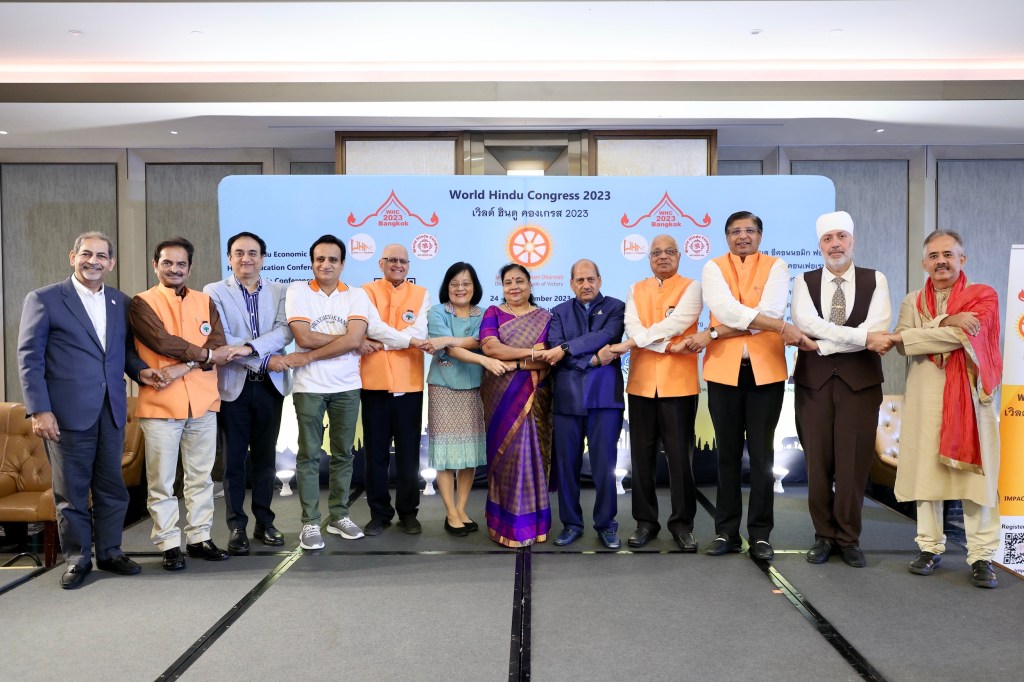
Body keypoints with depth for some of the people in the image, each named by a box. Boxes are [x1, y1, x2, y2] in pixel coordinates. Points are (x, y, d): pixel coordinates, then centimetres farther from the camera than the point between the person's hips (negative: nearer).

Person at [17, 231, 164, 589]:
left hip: (112, 411, 4)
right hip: (68, 412, -4)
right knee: (71, 490, 6)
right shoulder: (44, 299, -2)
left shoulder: (121, 302, 11)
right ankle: (76, 559, 19)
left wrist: (140, 369, -4)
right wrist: (39, 409, -13)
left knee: (112, 487, 12)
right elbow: (29, 358, -5)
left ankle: (109, 552, 25)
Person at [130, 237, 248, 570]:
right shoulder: (142, 303, 1)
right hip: (160, 404, -3)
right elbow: (163, 342, -14)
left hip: (203, 402, 4)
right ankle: (169, 545, 12)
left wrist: (184, 367, -14)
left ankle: (199, 538, 21)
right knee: (162, 481, 2)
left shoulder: (205, 301, 12)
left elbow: (219, 348, 0)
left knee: (201, 478, 11)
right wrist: (206, 354, -8)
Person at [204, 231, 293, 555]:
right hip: (233, 385, -2)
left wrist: (248, 347, -21)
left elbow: (285, 332, -8)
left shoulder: (280, 292, 6)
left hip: (270, 384, 2)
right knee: (234, 459, 5)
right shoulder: (214, 292, 0)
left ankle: (264, 522, 21)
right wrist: (264, 359, -14)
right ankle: (237, 527, 14)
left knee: (265, 457, 10)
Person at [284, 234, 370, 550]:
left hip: (347, 386, 2)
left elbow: (353, 339, -13)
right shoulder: (298, 291, -2)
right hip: (308, 387, -2)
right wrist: (344, 339, -10)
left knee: (343, 454, 10)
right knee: (309, 455, 3)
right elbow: (304, 337, -13)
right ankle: (310, 523, 11)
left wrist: (308, 357, -13)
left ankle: (338, 515, 23)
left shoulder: (356, 295, 1)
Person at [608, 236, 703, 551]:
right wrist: (671, 347, -16)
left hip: (679, 383, -3)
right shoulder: (635, 290, 12)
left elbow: (675, 323, -13)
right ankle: (645, 520, 17)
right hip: (642, 382, 3)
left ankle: (682, 522, 13)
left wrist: (630, 344, -16)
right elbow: (633, 327, -3)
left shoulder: (691, 288, 2)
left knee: (680, 454, 2)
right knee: (642, 454, 7)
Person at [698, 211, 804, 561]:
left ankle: (760, 534, 14)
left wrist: (714, 333, -15)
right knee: (728, 454, 8)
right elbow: (726, 309, -13)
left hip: (766, 370, -1)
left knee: (762, 454, 4)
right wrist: (783, 327, -21)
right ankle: (726, 531, 17)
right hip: (724, 370, 1)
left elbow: (770, 310, -13)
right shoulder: (713, 268, 5)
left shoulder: (776, 267, 4)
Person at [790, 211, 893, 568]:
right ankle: (824, 535, 18)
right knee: (818, 461, 5)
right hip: (813, 380, 1)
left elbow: (878, 329, -11)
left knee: (853, 462, 2)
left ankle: (848, 538, 17)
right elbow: (806, 322, -12)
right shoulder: (804, 281, 6)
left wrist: (821, 343, -14)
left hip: (860, 380, -1)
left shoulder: (875, 280, 4)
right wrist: (862, 337, -18)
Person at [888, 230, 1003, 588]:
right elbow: (902, 342, -3)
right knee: (926, 471, 3)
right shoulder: (913, 301, 14)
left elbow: (963, 335, -13)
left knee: (975, 473, -2)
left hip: (969, 395, -2)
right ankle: (930, 547, 13)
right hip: (925, 397, 2)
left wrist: (909, 336, -7)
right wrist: (946, 322, -15)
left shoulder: (983, 296, 4)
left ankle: (981, 556, 4)